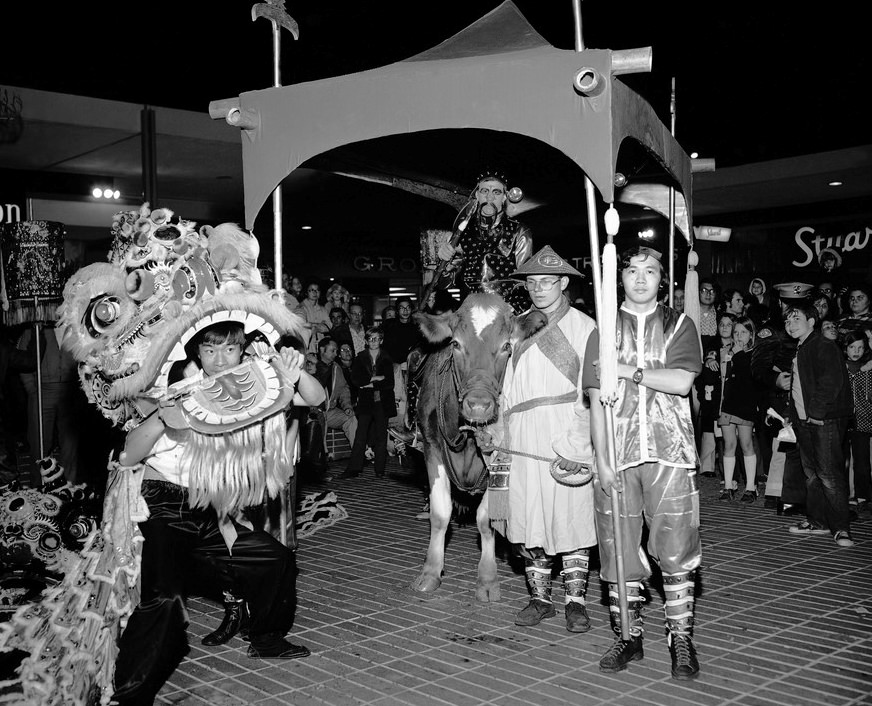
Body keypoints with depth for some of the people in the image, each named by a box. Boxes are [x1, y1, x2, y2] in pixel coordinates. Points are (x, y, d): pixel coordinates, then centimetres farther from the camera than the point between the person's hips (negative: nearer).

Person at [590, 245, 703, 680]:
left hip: (669, 452, -1)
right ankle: (629, 636, 17)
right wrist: (601, 460, -3)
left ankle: (681, 640, 10)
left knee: (676, 551, -2)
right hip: (618, 454, 1)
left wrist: (629, 371, -9)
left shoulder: (678, 325, 9)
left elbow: (681, 382, -7)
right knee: (619, 550, 4)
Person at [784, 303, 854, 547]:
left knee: (829, 473, -11)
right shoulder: (798, 351, 20)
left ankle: (841, 527, -7)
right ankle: (817, 521, 19)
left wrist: (817, 411, -20)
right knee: (811, 473, 12)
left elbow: (831, 381, -18)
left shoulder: (825, 347, -8)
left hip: (825, 420, -9)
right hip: (805, 421, 9)